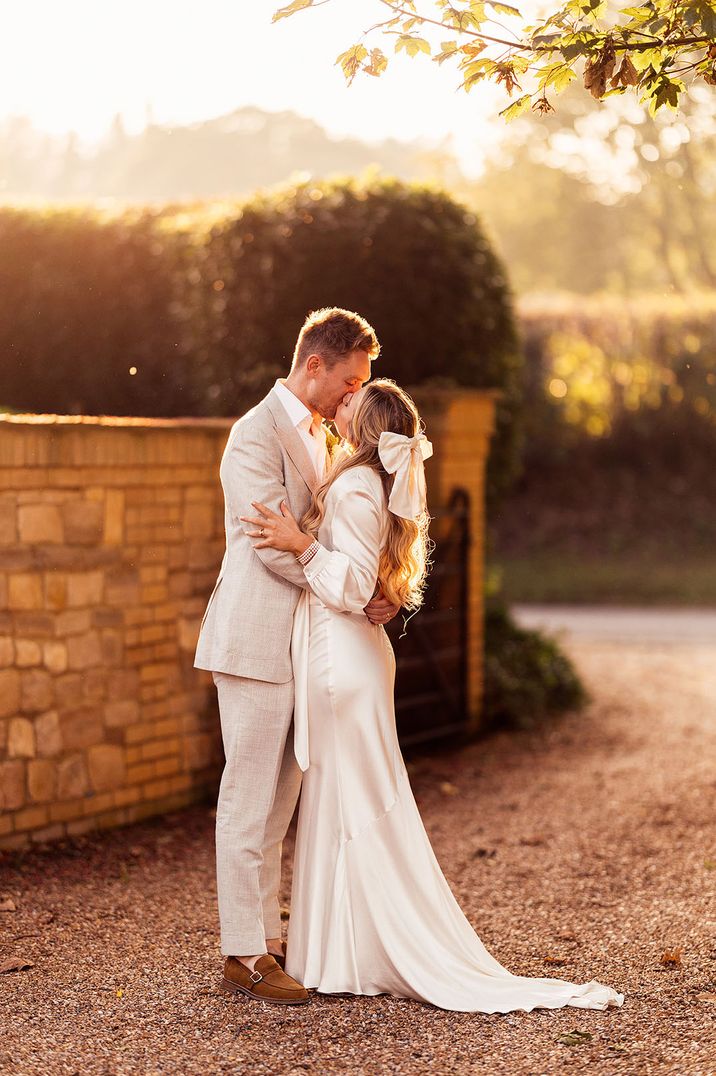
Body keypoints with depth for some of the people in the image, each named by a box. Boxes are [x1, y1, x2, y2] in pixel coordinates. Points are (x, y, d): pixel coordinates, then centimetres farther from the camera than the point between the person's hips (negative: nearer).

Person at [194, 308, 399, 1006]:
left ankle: (267, 937, 20)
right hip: (255, 641, -9)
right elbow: (274, 546, -19)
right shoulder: (258, 433, -13)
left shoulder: (314, 435, 17)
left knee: (277, 801, 13)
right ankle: (243, 955, 2)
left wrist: (373, 588, 8)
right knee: (248, 800, -4)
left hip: (296, 646, 9)